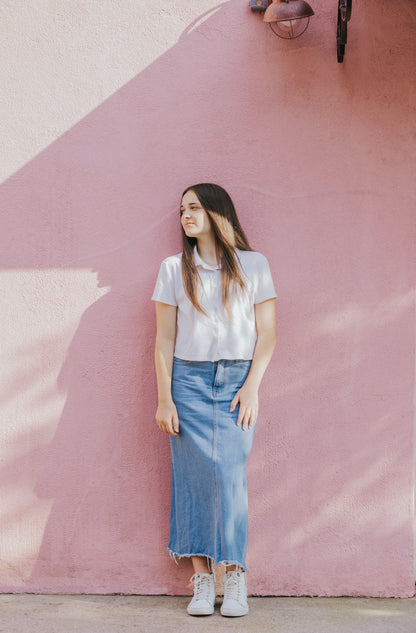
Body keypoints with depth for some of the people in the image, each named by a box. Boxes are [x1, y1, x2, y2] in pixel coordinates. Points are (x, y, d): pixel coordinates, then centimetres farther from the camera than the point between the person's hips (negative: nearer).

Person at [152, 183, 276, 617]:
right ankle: (202, 580, -2)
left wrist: (251, 387, -6)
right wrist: (164, 398, -1)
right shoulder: (174, 269, 10)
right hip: (189, 380, 1)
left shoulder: (253, 265, 7)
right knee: (193, 475, -6)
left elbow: (267, 333, 5)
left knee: (229, 475, -10)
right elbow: (164, 339, 7)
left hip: (238, 380, -1)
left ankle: (234, 579, -2)